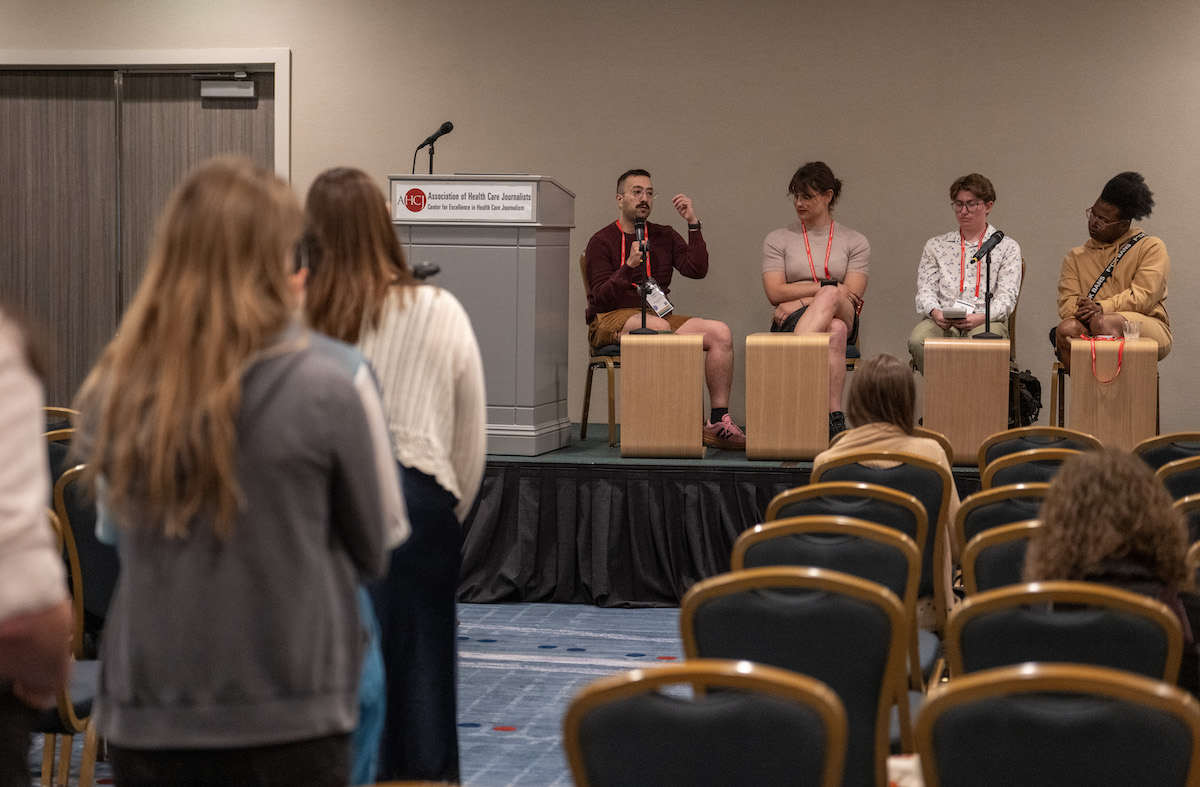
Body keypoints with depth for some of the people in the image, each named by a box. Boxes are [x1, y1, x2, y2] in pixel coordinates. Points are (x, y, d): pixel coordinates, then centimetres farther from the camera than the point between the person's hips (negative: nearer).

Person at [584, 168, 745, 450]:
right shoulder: (602, 242, 3)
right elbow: (602, 299, -8)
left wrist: (693, 223, -2)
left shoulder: (664, 236, 17)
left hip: (658, 316, 5)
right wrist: (629, 266, -21)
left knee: (720, 332, -18)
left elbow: (697, 270, 2)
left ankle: (719, 422, -18)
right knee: (659, 326, -38)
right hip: (609, 322, -5)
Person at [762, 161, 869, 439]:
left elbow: (852, 296, -1)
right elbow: (775, 293, 0)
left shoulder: (855, 242, 12)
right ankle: (835, 417, -52)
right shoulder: (777, 240, 13)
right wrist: (825, 286, -7)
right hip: (790, 324, -1)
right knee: (835, 332, -39)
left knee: (830, 296, -39)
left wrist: (799, 302, -10)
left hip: (843, 317, 1)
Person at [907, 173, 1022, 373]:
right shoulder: (935, 246, 22)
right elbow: (926, 289, 13)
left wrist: (980, 317, -18)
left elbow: (1007, 296, 3)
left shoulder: (1006, 247, 14)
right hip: (942, 321, 2)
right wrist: (935, 312, -13)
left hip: (985, 321, -2)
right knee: (918, 341, -33)